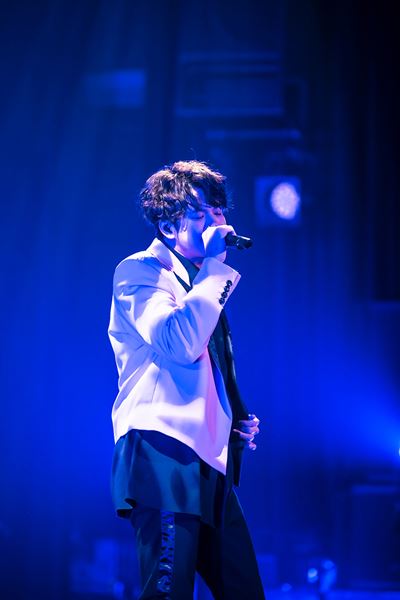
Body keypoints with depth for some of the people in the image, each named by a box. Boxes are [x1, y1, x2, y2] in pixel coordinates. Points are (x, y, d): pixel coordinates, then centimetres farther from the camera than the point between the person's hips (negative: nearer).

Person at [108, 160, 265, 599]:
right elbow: (179, 343, -21)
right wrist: (214, 265, -12)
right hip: (163, 456, -9)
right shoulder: (139, 270, -3)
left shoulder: (200, 282, 23)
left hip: (209, 463, 9)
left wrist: (238, 421, 14)